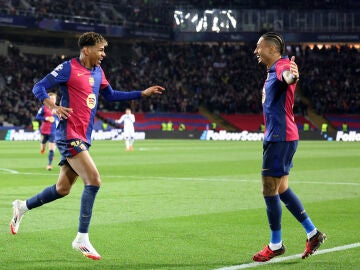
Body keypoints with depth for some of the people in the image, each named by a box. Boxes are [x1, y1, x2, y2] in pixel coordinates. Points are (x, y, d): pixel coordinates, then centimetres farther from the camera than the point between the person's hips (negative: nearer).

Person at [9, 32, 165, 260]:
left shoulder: (98, 72, 14)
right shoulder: (69, 68, -9)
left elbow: (110, 95, 28)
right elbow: (39, 87, -10)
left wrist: (143, 93, 24)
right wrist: (54, 107, -27)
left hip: (83, 138, 9)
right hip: (69, 136, -9)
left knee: (63, 189, 14)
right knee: (94, 180, -18)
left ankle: (22, 207, 35)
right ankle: (82, 239, -12)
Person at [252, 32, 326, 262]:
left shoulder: (281, 65, -16)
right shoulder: (273, 70, 15)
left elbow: (287, 75, -43)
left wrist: (291, 76, -65)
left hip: (280, 138, -10)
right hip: (276, 137, 10)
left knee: (270, 191, -4)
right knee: (281, 190, 16)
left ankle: (276, 245, 6)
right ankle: (313, 233, 21)